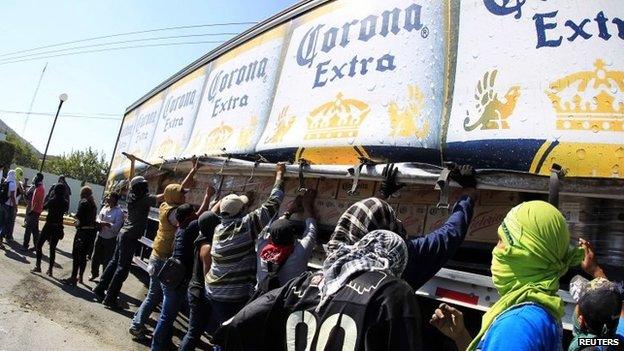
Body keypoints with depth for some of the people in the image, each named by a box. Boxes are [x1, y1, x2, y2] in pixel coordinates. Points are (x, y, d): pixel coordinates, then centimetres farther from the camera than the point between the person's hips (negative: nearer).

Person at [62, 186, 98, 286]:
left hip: (83, 231, -7)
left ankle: (73, 278, 0)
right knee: (83, 255, 14)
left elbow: (78, 216, -15)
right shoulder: (93, 204, 13)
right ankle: (80, 276, 21)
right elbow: (93, 218, 9)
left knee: (76, 255, -1)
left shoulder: (83, 202, -8)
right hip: (92, 231, 7)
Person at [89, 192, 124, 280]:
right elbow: (99, 218, 10)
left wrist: (106, 224, -26)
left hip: (110, 240, -6)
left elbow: (117, 227, -19)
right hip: (100, 236, 6)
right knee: (96, 257, 19)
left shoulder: (119, 212, -16)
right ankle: (94, 273, 41)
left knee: (107, 260, 5)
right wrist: (99, 223, -11)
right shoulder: (105, 207, 3)